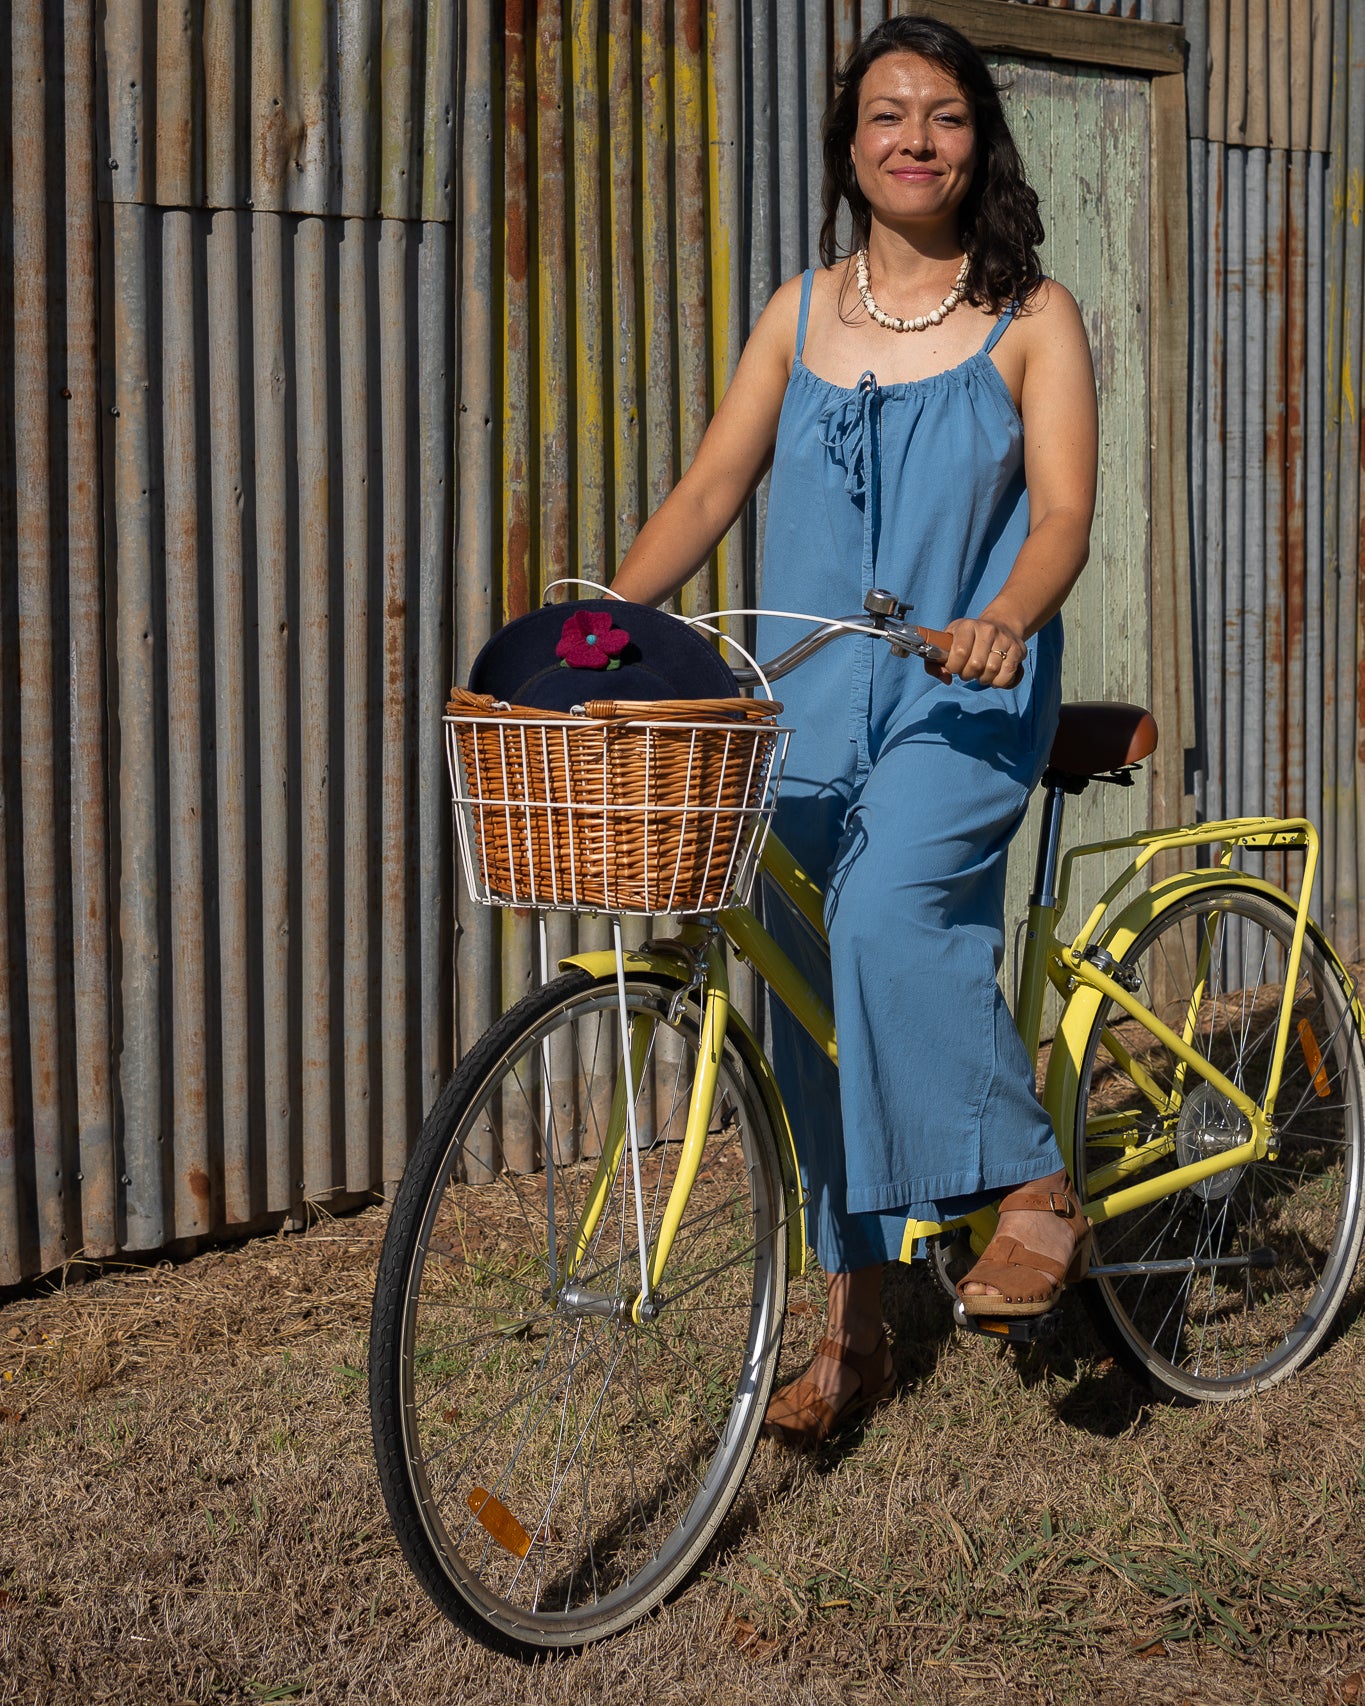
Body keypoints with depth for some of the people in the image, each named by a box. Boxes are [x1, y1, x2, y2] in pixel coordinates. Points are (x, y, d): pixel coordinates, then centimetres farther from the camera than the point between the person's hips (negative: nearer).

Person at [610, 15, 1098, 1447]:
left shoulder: (1030, 318, 2)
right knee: (812, 999, 3)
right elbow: (712, 487, 8)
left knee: (888, 910, -30)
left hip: (967, 698, -4)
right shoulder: (801, 313, 11)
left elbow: (1063, 513, -7)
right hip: (814, 699, 4)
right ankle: (853, 1330, 15)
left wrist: (1008, 618, -28)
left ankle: (1033, 1187, -12)